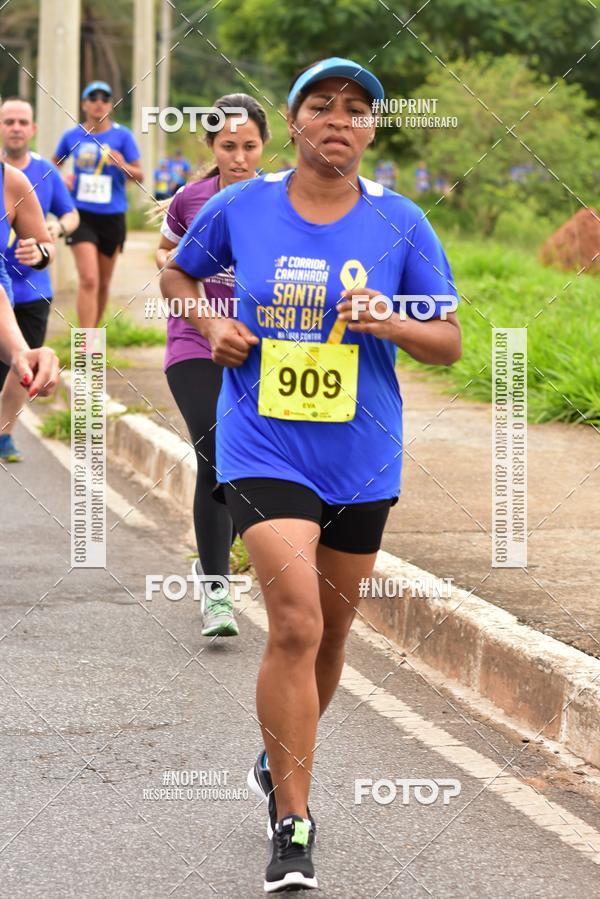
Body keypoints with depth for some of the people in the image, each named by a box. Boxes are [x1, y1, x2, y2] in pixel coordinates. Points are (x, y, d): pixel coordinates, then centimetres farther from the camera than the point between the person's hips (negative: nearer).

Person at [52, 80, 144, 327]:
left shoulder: (122, 135, -2)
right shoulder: (72, 136, 2)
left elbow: (140, 176, -3)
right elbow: (53, 164, 19)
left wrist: (124, 166, -23)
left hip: (112, 216, 1)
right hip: (81, 214, -1)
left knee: (103, 283, 13)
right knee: (89, 279, -15)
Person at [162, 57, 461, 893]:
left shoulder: (400, 223, -3)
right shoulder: (240, 208, -3)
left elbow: (450, 342, 2)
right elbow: (177, 274, 16)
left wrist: (393, 324, -19)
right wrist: (213, 325, -4)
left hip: (361, 456, 3)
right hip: (263, 447, -3)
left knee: (331, 626, 16)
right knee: (296, 623, -17)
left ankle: (281, 763, 43)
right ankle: (292, 825, -9)